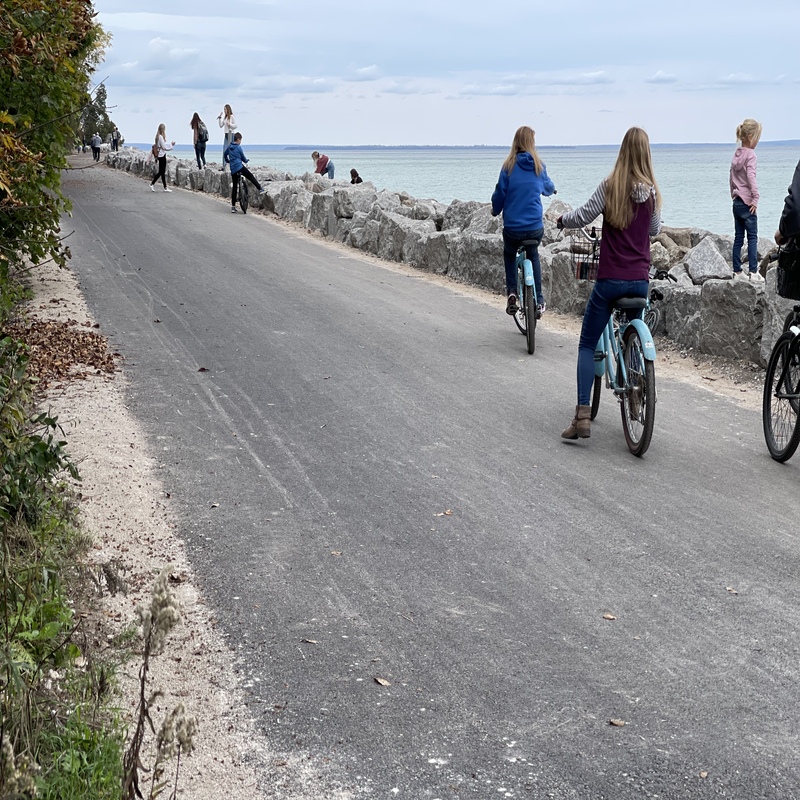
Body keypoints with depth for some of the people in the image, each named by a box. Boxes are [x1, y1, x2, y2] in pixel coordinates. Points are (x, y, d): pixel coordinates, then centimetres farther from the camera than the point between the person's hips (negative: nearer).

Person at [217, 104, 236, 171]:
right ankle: (223, 166, 7)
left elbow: (235, 126, -7)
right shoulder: (225, 117, 15)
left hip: (230, 134, -7)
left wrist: (229, 124, -20)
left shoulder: (232, 117, -6)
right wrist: (220, 117, 8)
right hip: (226, 135, 7)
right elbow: (221, 125, 14)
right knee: (224, 151, 5)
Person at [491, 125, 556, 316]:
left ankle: (511, 292, 8)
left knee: (509, 255, 27)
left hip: (512, 227, -2)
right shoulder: (539, 166, 1)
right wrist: (551, 188, 44)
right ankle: (539, 301, 20)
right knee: (533, 255, 28)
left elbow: (500, 193, -4)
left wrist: (495, 211, 16)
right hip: (535, 227, 2)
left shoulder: (509, 166, -8)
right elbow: (548, 188, 19)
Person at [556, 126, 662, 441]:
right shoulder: (652, 192, 1)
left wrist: (562, 219, 13)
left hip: (610, 279, -3)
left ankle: (583, 416, -7)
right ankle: (634, 396, 28)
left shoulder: (611, 186, -11)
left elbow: (582, 217, -8)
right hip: (641, 280, 4)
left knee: (587, 345, 3)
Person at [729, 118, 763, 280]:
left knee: (738, 237, 9)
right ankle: (753, 271, -7)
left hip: (737, 202, 8)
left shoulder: (736, 154, 12)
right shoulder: (750, 154, -12)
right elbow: (751, 177, -21)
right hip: (747, 203, -8)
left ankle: (737, 271, 11)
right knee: (753, 237, -4)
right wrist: (755, 198, -17)